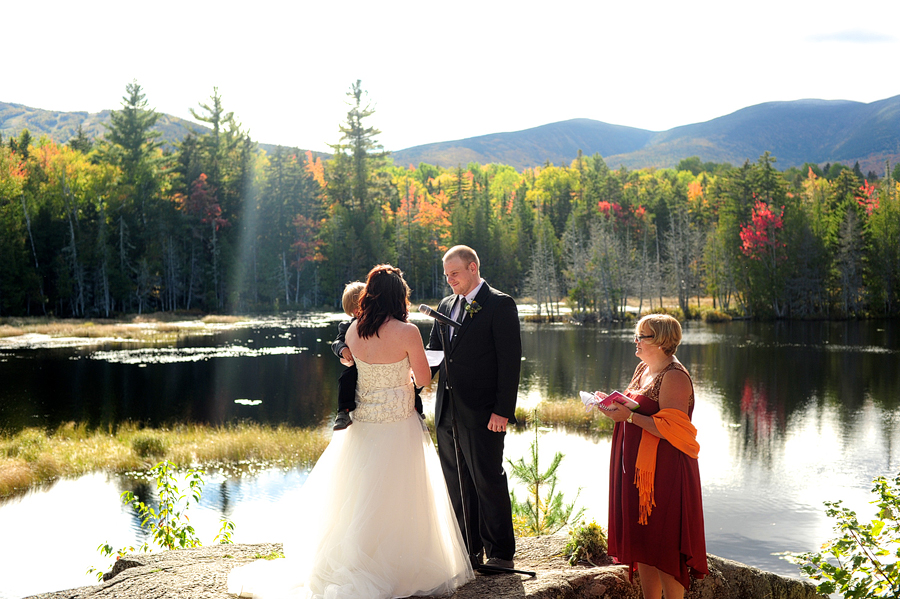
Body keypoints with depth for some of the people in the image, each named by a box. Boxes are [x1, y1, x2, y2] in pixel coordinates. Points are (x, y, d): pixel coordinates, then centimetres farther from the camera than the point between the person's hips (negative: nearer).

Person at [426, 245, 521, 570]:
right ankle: (468, 552, 23)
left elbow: (510, 360, -10)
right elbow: (433, 349, 18)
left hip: (482, 415, -7)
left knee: (489, 483, 1)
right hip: (447, 412, 7)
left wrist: (503, 410, -16)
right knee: (457, 486, 12)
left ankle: (500, 553, 13)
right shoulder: (446, 305, 16)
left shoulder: (500, 305, -6)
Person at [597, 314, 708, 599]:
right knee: (641, 540, 11)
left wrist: (629, 416, -22)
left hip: (664, 472, -9)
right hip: (637, 468, 9)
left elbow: (670, 428, -22)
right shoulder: (644, 369, 14)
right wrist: (617, 406, 6)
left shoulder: (674, 377, -15)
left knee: (663, 545, -3)